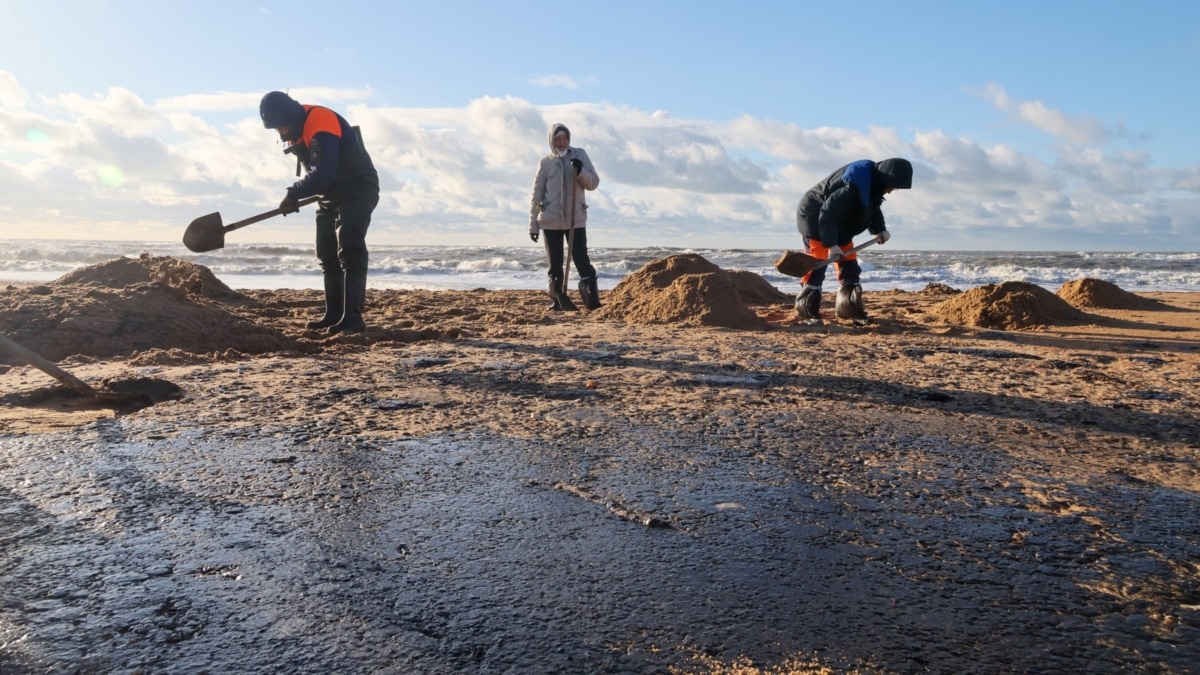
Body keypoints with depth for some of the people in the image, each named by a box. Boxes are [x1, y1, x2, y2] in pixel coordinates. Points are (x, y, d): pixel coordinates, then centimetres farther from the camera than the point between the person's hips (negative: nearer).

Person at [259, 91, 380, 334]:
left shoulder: (321, 123, -26)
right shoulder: (295, 130, 5)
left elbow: (323, 174, -33)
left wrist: (293, 194, -21)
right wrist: (295, 196, 4)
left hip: (357, 190, -10)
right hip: (329, 195, 10)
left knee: (349, 254, -17)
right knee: (327, 256, 9)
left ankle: (352, 318, -19)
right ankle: (334, 314, 15)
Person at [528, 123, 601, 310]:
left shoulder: (579, 155, 4)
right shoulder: (546, 162, 3)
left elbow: (594, 183, 1)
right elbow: (536, 195, 5)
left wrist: (580, 171, -18)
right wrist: (533, 224, 1)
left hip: (576, 219, -1)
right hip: (551, 220, 1)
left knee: (582, 260, -8)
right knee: (555, 264, 5)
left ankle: (592, 298, -9)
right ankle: (558, 299, 13)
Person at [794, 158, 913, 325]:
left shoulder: (872, 183, -4)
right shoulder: (853, 187, -34)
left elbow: (872, 208, 15)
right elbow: (827, 214, -34)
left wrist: (880, 229, 1)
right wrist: (831, 245, -34)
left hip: (838, 226, 10)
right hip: (815, 218, -10)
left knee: (850, 267, 7)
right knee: (817, 265, -14)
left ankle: (850, 308, 14)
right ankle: (807, 310, -8)